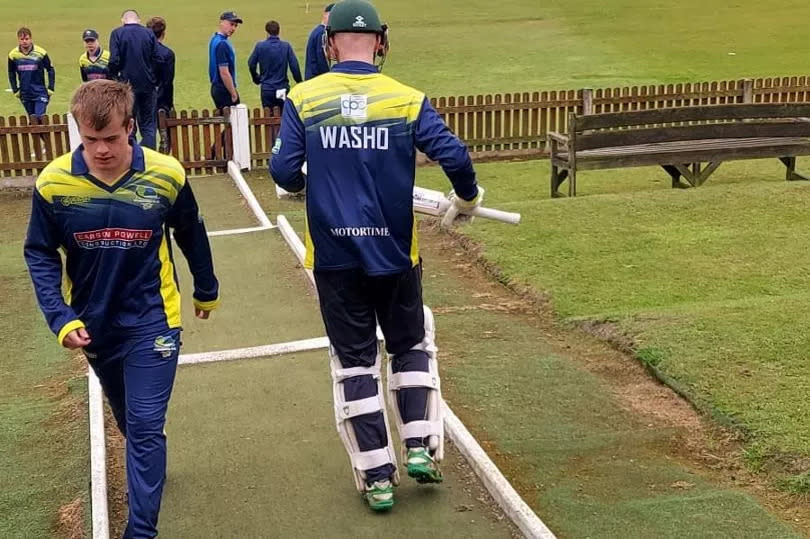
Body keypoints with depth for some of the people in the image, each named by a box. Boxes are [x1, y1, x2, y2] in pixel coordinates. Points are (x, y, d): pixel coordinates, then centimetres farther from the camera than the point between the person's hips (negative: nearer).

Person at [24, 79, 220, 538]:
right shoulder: (54, 183, -16)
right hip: (93, 323, 3)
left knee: (146, 425, -6)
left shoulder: (166, 175, -17)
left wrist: (207, 291, 13)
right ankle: (150, 469, 52)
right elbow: (40, 254, -4)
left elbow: (192, 237, 0)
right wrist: (60, 318, -16)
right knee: (128, 418, 23)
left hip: (152, 320, -2)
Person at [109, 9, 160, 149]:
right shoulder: (149, 33, 2)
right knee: (148, 125, 6)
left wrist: (114, 79, 3)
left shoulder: (117, 33, -4)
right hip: (148, 85, 2)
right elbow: (157, 60, 0)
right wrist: (154, 81, 10)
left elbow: (114, 60, -12)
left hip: (127, 85, -2)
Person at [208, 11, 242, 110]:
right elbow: (224, 73, -22)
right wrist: (234, 94, -16)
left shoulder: (214, 39, 11)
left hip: (216, 87, 10)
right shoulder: (222, 43, -19)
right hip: (224, 90, -10)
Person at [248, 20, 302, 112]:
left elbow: (251, 64, 2)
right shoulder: (286, 46, -5)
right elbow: (294, 66, -7)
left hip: (266, 88, 0)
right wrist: (299, 83, 4)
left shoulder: (260, 46, -4)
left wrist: (256, 79, 19)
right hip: (283, 88, 0)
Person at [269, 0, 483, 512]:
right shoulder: (408, 99, -7)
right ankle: (420, 446, 15)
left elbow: (284, 172, -10)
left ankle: (377, 477, 14)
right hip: (394, 253, 0)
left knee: (354, 360, 11)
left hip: (334, 255, 0)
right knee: (412, 345, 22)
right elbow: (455, 157, -13)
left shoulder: (303, 99, -5)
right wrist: (467, 197, 7)